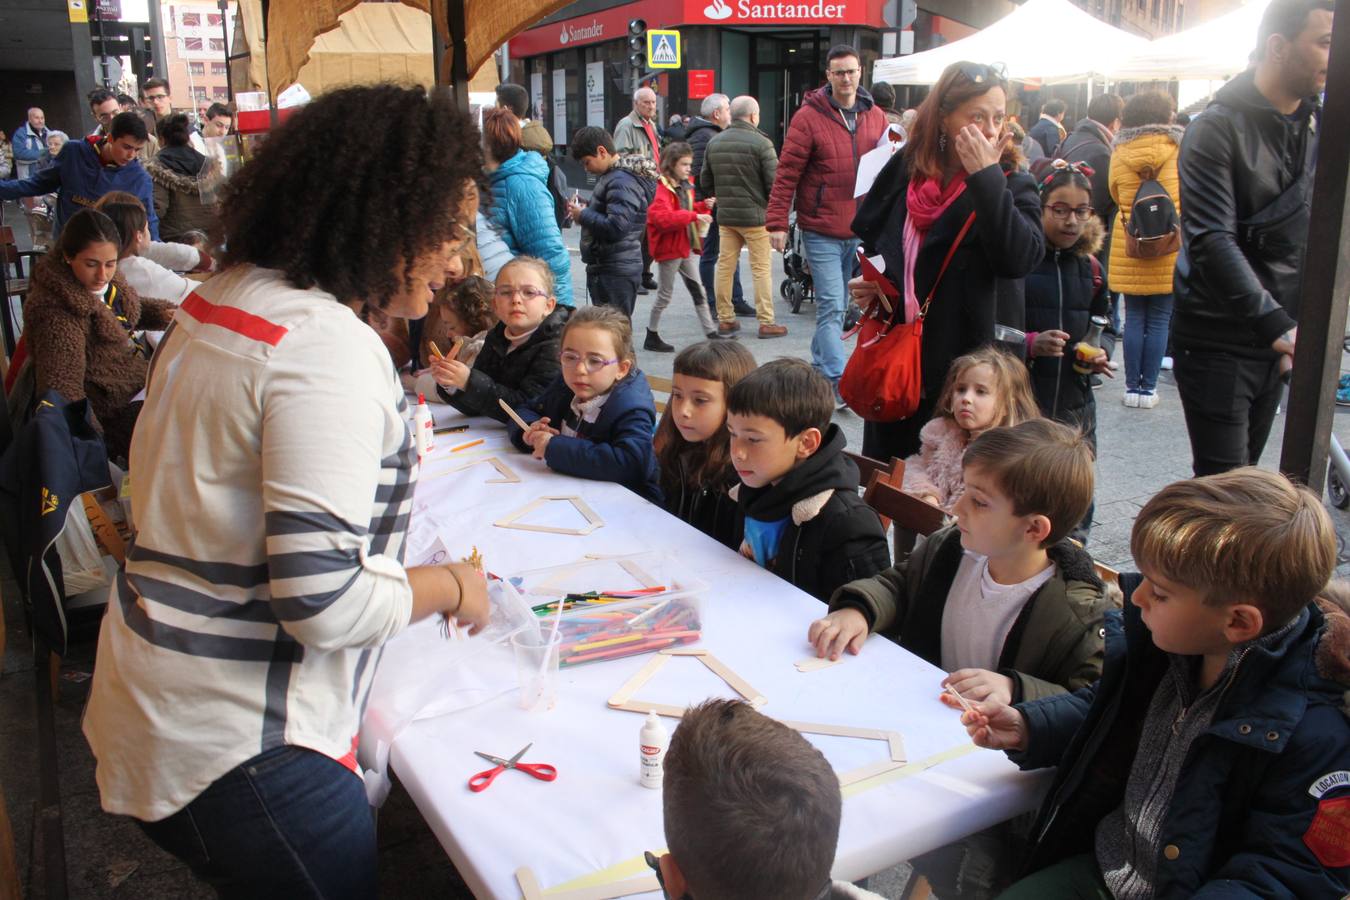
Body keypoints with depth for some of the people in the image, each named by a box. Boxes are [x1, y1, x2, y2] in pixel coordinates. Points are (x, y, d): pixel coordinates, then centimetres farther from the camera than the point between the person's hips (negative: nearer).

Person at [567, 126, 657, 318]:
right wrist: (587, 208, 9)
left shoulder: (622, 182, -16)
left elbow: (615, 228, -25)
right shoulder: (614, 176, 16)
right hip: (605, 267, 11)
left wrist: (583, 215, -13)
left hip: (615, 271, -11)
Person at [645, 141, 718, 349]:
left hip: (685, 248, 9)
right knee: (665, 295, 1)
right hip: (669, 249, -9)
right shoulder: (663, 189, -18)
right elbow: (663, 218, -33)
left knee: (698, 291, 10)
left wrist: (703, 206, 4)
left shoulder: (684, 187, 12)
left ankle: (711, 333, 15)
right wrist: (694, 216, -35)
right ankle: (652, 337, 14)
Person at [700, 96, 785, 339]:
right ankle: (766, 323, 3)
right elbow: (774, 182, -12)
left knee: (725, 266, 9)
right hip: (755, 216, -5)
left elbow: (705, 182, 12)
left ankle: (725, 319, 14)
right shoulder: (761, 143, -11)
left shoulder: (714, 143, 7)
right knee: (762, 268, 1)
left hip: (725, 216, 5)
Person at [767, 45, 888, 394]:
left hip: (860, 230, 5)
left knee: (837, 305, 15)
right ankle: (838, 382, -7)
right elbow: (787, 173, -8)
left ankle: (820, 365, 29)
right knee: (831, 306, -8)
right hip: (821, 230, -5)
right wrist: (777, 222, -13)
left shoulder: (876, 116, 8)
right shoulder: (809, 116, -7)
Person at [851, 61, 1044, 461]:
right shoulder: (905, 168, 3)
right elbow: (869, 236, 19)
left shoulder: (1011, 184, -5)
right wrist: (865, 280, 1)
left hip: (958, 364, -3)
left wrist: (985, 177, -24)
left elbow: (1021, 258, -24)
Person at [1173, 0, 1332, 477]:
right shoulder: (1218, 129, -13)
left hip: (1277, 335, 7)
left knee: (1246, 471, 16)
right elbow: (1211, 242, -23)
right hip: (1217, 342, -7)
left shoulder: (1319, 123, 8)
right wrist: (1277, 325, -30)